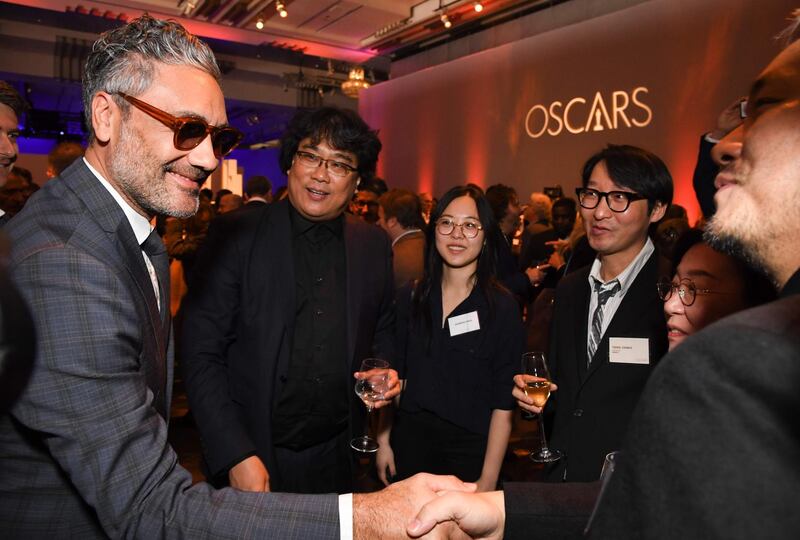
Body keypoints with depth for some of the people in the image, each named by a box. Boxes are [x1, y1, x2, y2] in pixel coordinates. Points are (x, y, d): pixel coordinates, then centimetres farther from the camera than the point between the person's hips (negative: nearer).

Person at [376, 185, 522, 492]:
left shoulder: (502, 307, -11)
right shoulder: (410, 297, -1)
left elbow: (503, 403, -10)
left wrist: (488, 480, -12)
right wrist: (384, 441, 3)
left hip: (471, 448, -2)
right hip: (409, 441, 3)